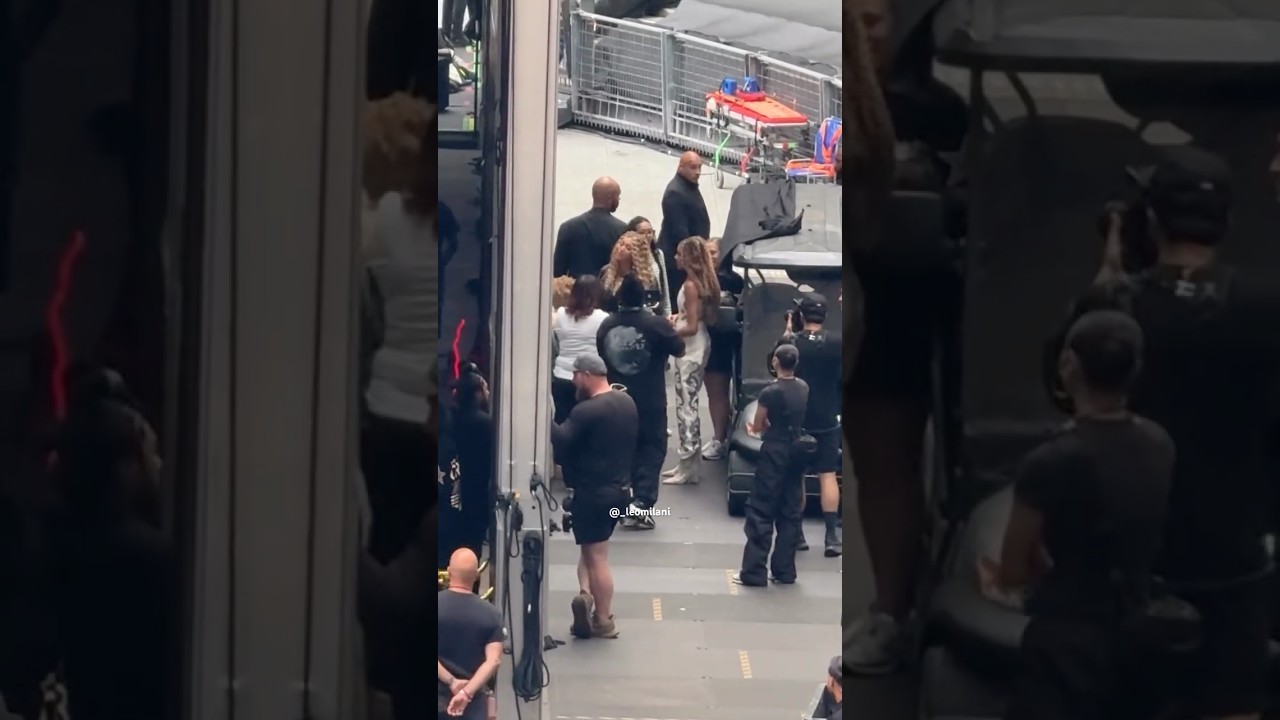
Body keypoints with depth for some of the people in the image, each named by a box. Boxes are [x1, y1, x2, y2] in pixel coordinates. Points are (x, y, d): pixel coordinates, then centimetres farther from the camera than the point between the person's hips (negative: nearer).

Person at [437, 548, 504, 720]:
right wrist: (467, 692, -15)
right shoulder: (491, 614, -2)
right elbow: (493, 661, -11)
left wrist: (451, 682, -11)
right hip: (473, 698, 1)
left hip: (440, 695, -1)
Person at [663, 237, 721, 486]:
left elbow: (692, 327, -22)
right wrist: (679, 316, 8)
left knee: (686, 405, -5)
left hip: (691, 349, -10)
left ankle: (688, 468, -1)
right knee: (689, 403, 15)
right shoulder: (702, 281, 8)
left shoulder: (690, 285, -20)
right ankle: (690, 461, 21)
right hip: (697, 346, 10)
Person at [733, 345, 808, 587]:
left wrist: (760, 426, 16)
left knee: (761, 512, -1)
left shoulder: (770, 393, -16)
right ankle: (784, 571, 12)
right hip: (796, 452, 6)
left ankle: (754, 572, -2)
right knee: (790, 513, 10)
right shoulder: (804, 389, 3)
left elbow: (757, 427, -5)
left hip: (774, 453, -6)